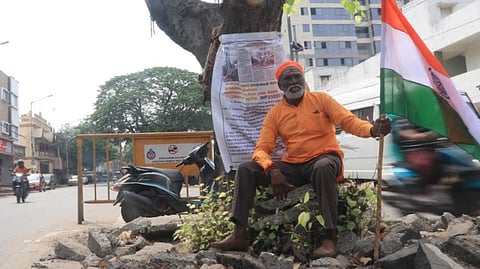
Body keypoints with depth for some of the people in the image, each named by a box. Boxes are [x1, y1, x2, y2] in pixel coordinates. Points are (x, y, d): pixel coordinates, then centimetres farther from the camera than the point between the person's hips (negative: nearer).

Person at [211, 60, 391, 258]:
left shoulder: (321, 99, 3)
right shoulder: (275, 113, 7)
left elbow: (348, 121, -9)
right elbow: (261, 149, -1)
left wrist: (372, 130, -32)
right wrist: (273, 170, -23)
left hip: (324, 159, -3)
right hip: (293, 167, 3)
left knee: (323, 167, -40)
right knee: (246, 169, -13)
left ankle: (330, 237, -32)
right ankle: (239, 235, -15)